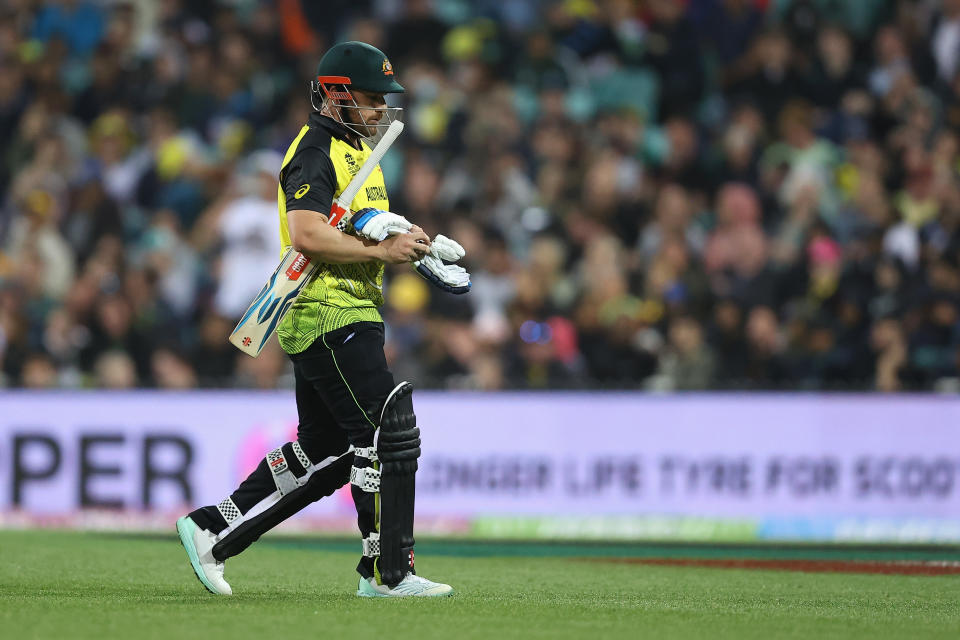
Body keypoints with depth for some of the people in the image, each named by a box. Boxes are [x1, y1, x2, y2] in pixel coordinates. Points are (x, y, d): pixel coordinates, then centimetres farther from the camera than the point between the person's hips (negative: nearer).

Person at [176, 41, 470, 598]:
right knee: (389, 435, -11)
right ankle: (388, 572, -6)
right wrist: (382, 250, -24)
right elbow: (308, 235, -25)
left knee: (324, 455, 12)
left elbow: (372, 229, 24)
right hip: (330, 318, -11)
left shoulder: (355, 151, 21)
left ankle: (211, 530, 16)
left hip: (350, 317, 11)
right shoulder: (315, 152, -12)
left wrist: (419, 244, 5)